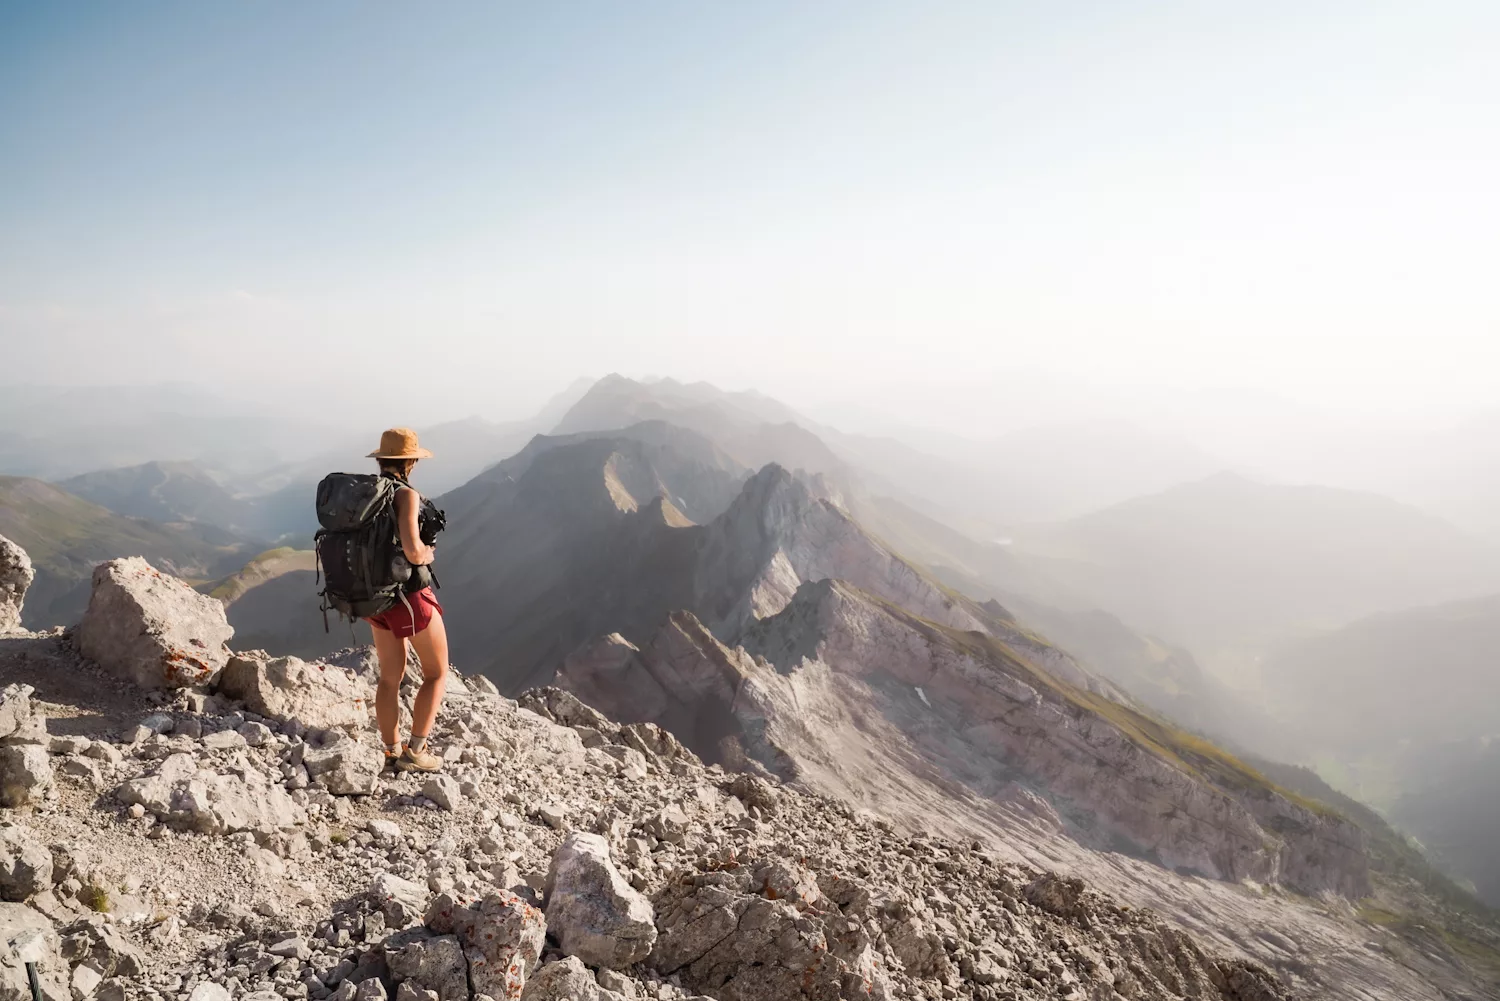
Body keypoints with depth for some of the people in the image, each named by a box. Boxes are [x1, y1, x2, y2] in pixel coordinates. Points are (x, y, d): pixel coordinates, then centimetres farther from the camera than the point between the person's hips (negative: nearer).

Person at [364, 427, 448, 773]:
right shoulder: (406, 495, -20)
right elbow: (413, 552, -29)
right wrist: (429, 552, -7)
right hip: (410, 596, -7)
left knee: (390, 676, 17)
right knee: (437, 673, 10)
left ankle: (392, 753, 23)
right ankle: (415, 752, 7)